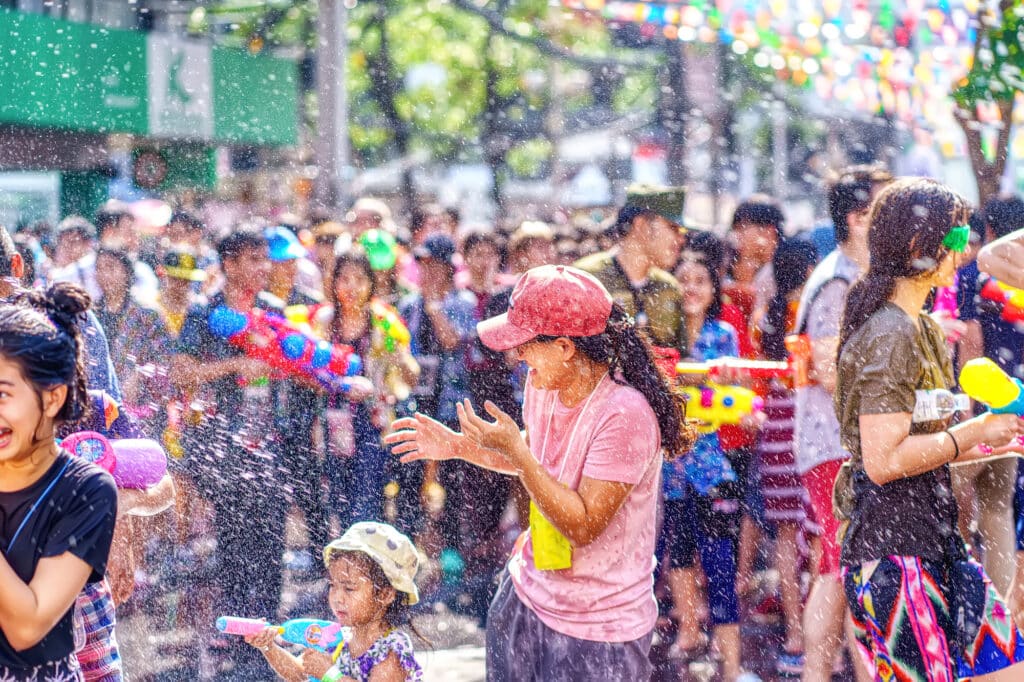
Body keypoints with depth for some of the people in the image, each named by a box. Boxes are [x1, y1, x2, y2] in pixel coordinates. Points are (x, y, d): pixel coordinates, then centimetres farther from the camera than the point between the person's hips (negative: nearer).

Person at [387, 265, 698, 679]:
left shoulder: (625, 415, -27)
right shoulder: (544, 384, -3)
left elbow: (583, 525, -26)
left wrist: (514, 449, -28)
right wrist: (457, 446, 9)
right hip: (528, 595, 7)